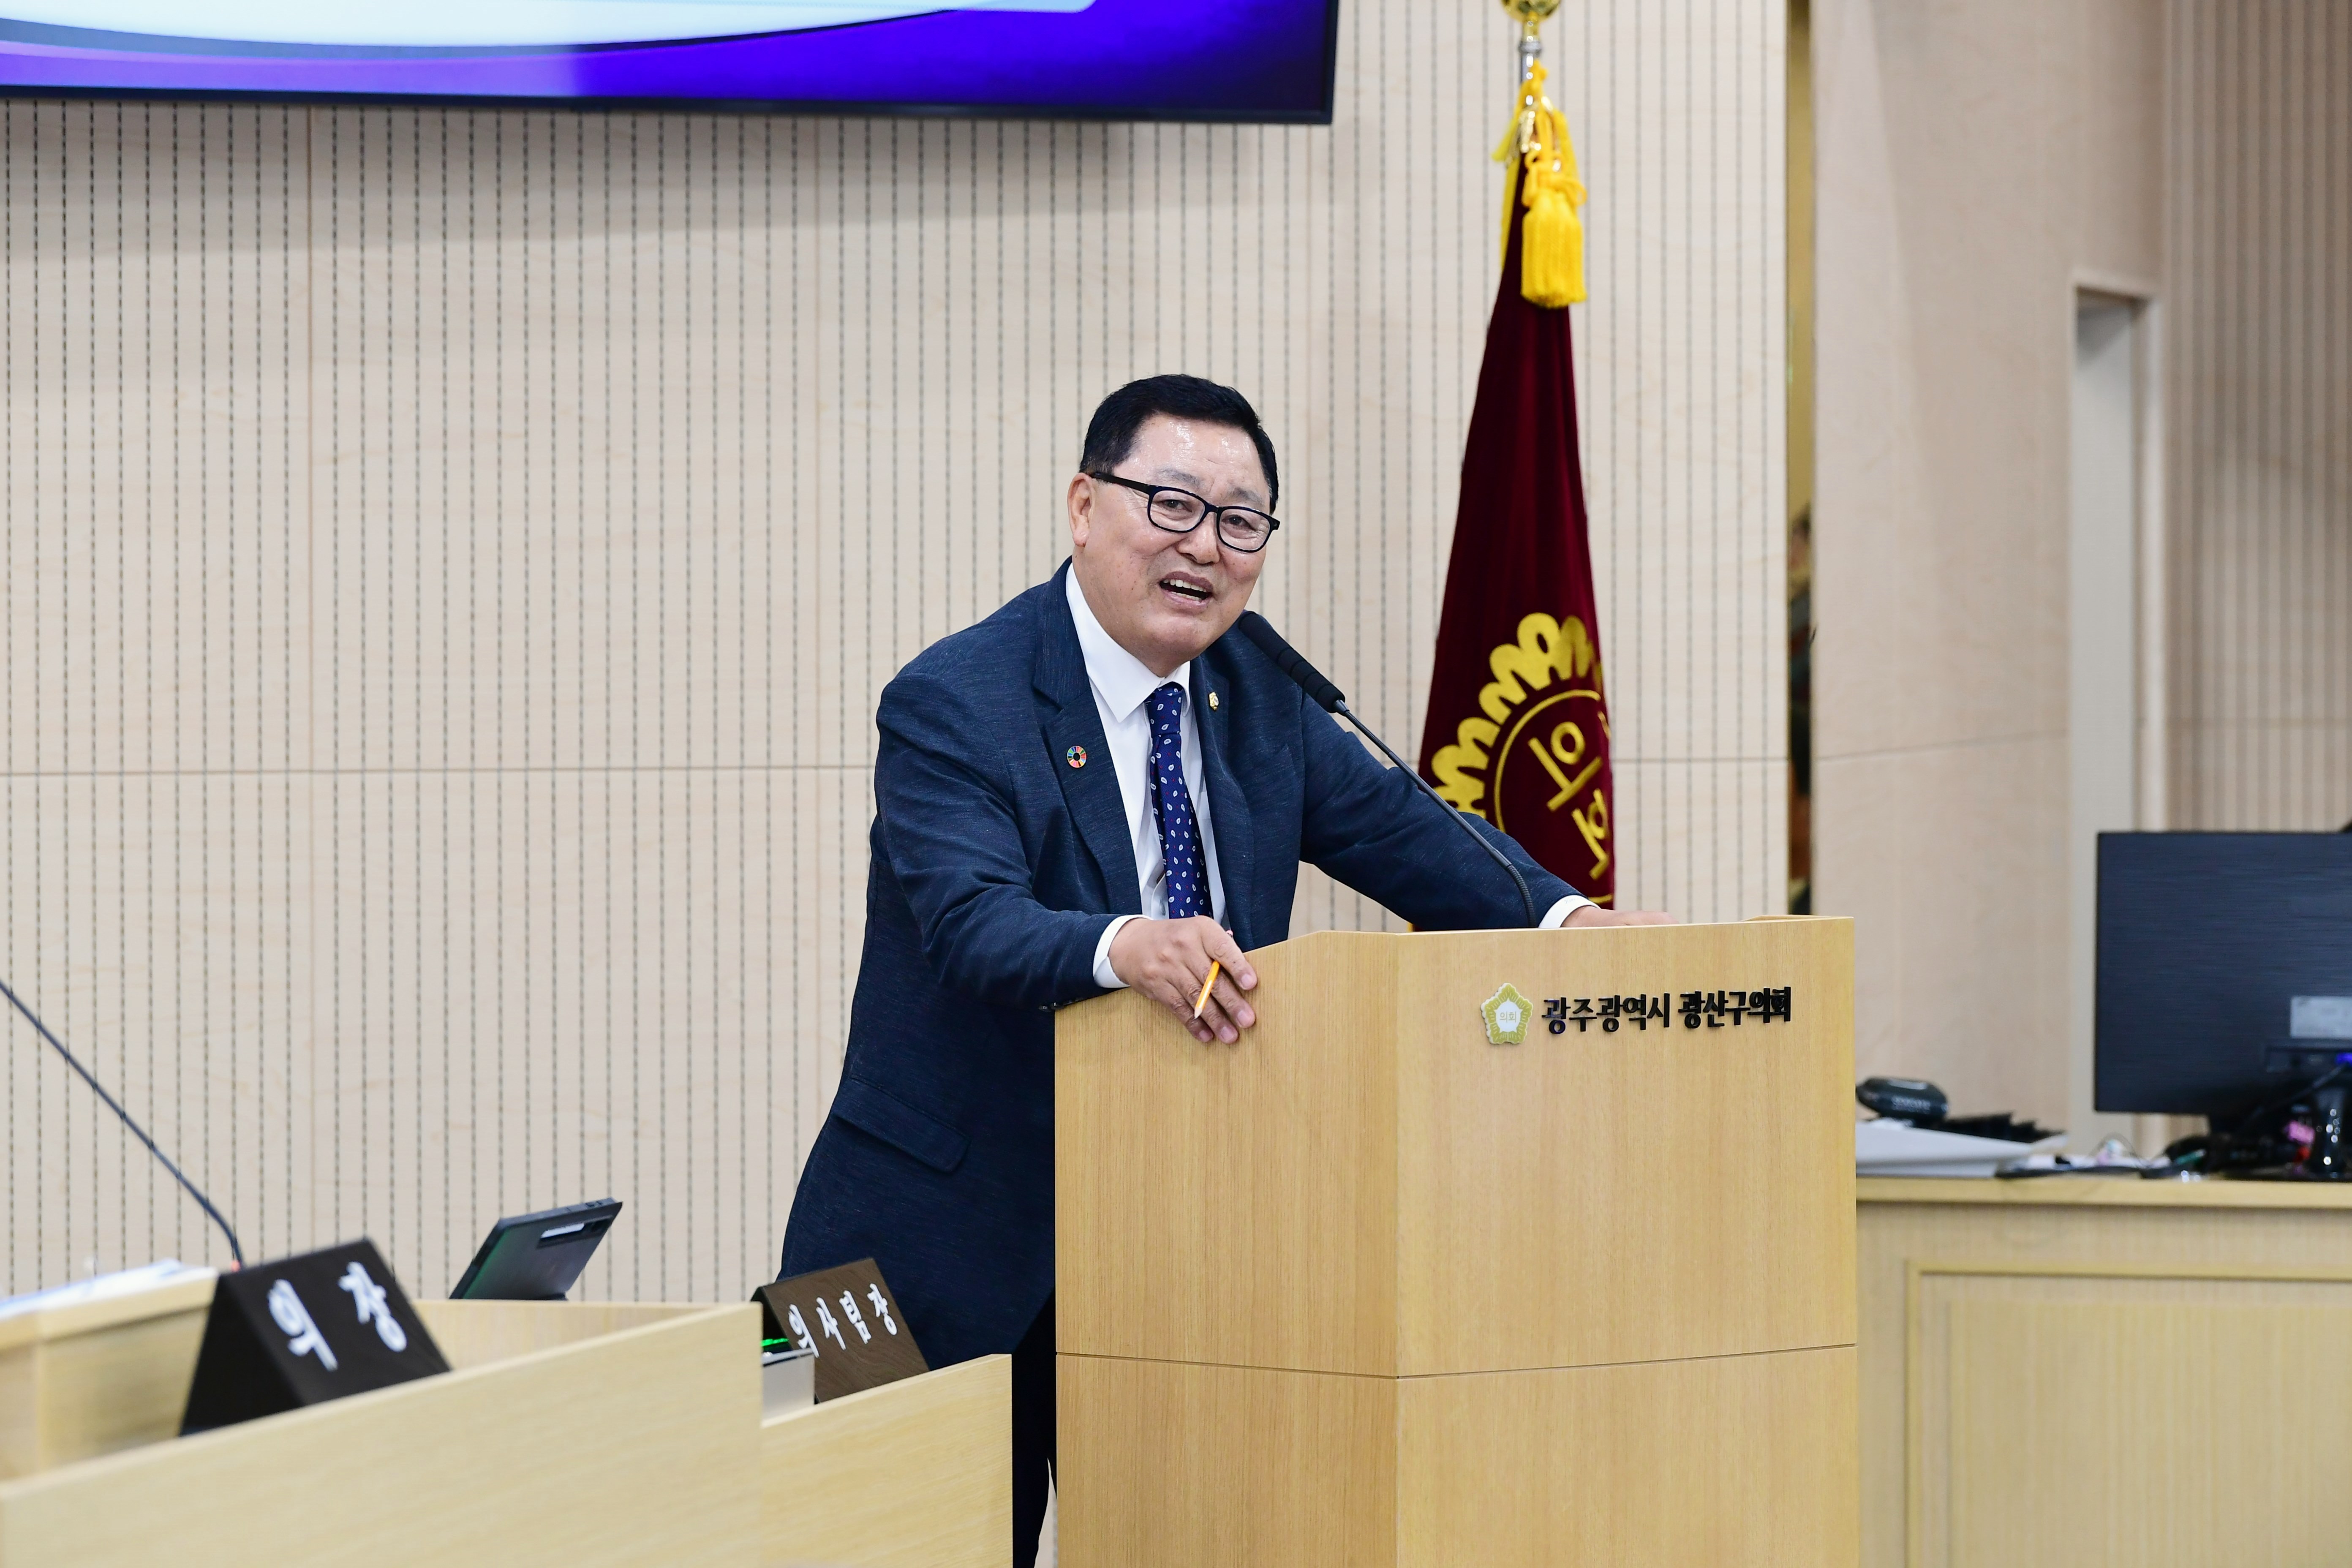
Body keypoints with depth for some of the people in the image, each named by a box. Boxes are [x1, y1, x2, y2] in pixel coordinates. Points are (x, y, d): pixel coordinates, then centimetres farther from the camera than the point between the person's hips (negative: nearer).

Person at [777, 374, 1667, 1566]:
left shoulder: (1255, 693, 8)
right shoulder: (952, 704, -15)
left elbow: (1391, 827, 9)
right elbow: (972, 919, -28)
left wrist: (1568, 919, -8)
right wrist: (1121, 947, -49)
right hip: (962, 1235, -6)